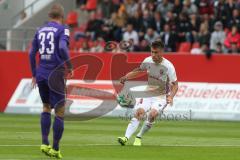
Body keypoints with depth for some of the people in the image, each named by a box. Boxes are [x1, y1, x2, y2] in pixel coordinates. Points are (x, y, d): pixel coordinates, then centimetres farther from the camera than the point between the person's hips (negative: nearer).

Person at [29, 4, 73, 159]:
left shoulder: (40, 30, 11)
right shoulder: (62, 29, -4)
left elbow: (32, 53, 11)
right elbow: (62, 48, -21)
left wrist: (34, 74, 19)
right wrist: (70, 66, -9)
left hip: (41, 74, 5)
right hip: (55, 75, -5)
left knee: (46, 107, 21)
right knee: (59, 112, 2)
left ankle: (45, 143, 11)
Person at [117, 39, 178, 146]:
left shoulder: (168, 66, -15)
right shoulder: (148, 61, -3)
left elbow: (175, 85, -9)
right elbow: (139, 70, 20)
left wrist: (171, 96, -27)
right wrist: (126, 77, 6)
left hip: (161, 96, -3)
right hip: (148, 94, 3)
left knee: (152, 114, -28)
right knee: (139, 112, -22)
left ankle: (139, 137, -9)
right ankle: (126, 137, -32)